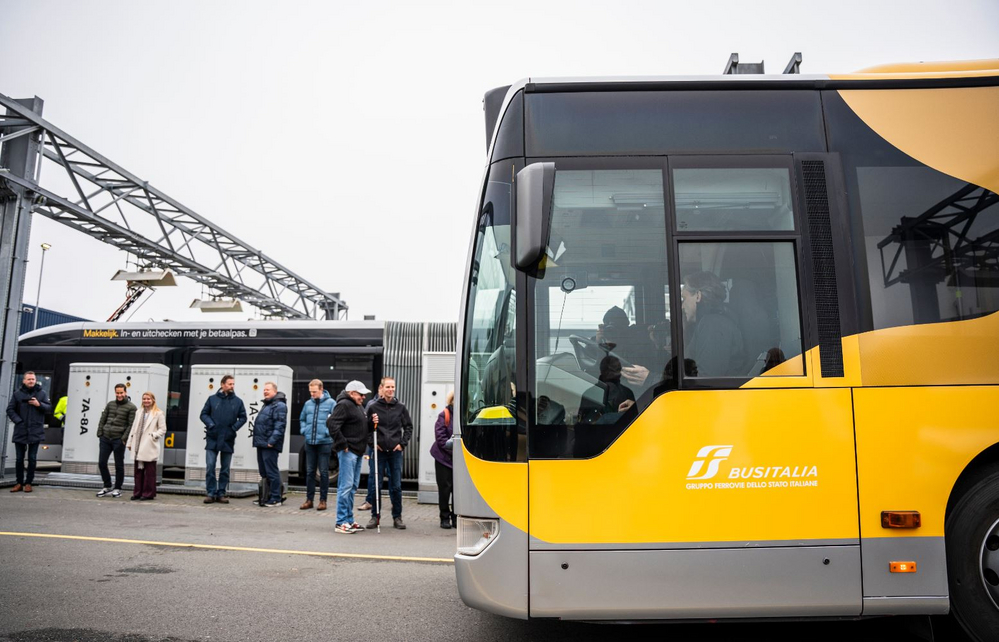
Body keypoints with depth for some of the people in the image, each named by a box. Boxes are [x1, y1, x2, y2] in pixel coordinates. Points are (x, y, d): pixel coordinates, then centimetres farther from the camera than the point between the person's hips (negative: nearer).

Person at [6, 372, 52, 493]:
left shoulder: (41, 393, 4)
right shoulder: (17, 393, 3)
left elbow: (49, 408, 4)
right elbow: (10, 409, 2)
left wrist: (39, 404, -15)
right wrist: (18, 421, -9)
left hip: (35, 432, -1)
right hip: (20, 431, 1)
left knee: (32, 458, 2)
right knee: (19, 458, 7)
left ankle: (28, 483, 11)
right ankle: (19, 483, 17)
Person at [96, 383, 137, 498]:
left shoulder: (131, 407, -3)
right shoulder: (110, 404, 13)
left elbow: (131, 425, -7)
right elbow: (103, 419, 15)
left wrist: (124, 438, -14)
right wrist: (99, 433, 5)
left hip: (118, 440, -5)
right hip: (105, 438, 5)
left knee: (119, 465, 3)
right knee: (101, 463, 7)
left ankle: (117, 489, 14)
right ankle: (107, 487, 20)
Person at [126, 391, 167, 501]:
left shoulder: (158, 414, -1)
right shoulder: (139, 413, 17)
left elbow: (163, 430, -2)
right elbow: (133, 428, 17)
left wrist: (154, 435, -16)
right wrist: (130, 442, 14)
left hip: (149, 448, -6)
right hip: (138, 447, 6)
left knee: (149, 472, -1)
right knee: (138, 471, 9)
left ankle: (149, 493, 5)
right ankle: (138, 492, 16)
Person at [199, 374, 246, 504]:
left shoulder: (238, 401, 5)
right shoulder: (212, 399, 3)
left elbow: (243, 417, 6)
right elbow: (204, 414, 4)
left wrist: (234, 427, -7)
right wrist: (211, 425, -11)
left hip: (228, 440, 1)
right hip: (212, 439, -1)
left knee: (225, 469, 6)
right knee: (210, 466, -4)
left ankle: (221, 493, 15)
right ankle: (210, 493, 5)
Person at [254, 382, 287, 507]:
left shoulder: (279, 405, -10)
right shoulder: (266, 405, 22)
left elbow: (279, 425, -19)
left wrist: (272, 441, -25)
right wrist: (258, 439, 17)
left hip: (269, 445, -10)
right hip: (261, 443, 10)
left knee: (271, 472, -7)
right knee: (263, 472, 13)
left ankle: (275, 499, -2)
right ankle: (267, 496, 21)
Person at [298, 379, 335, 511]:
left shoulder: (330, 403, -5)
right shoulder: (308, 404, 10)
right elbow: (302, 419, 22)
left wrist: (328, 432, -15)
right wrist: (304, 430, 7)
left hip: (324, 442, -4)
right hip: (310, 442, 5)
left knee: (323, 472, 2)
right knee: (309, 472, 9)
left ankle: (323, 500, 11)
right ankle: (309, 499, 17)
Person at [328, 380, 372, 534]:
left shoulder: (359, 406, 18)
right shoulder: (344, 405, -13)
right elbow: (332, 424, -23)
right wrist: (342, 444, -20)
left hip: (358, 451, 10)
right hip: (348, 451, -10)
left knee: (352, 486, 14)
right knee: (346, 485, -8)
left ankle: (349, 520, 22)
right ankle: (341, 522, -3)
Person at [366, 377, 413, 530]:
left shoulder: (401, 407, 4)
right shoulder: (373, 407, 1)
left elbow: (408, 427, 10)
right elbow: (367, 428, 9)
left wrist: (403, 443, 1)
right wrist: (372, 443, -4)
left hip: (395, 451, 1)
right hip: (379, 451, 0)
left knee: (396, 486, 4)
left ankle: (397, 517, 15)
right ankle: (375, 516, 16)